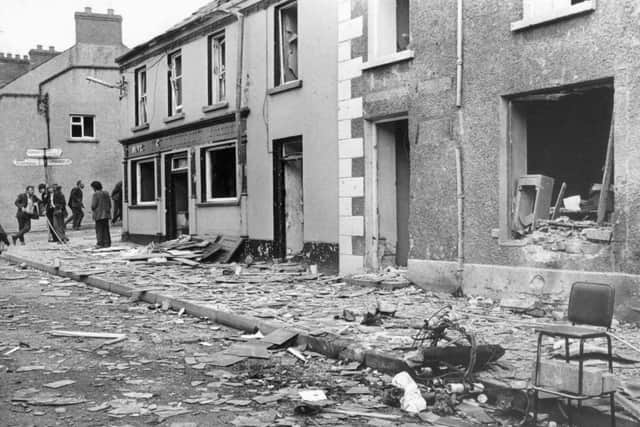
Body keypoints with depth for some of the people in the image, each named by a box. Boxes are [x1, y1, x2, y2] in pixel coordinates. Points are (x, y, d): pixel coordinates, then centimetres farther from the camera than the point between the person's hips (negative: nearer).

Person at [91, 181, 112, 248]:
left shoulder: (96, 194, -11)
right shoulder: (106, 193, 8)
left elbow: (93, 205, -13)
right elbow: (109, 204, 9)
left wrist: (93, 210, 7)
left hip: (99, 215, -6)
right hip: (106, 214, 6)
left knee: (99, 229, -1)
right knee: (106, 228, 9)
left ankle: (100, 243, -2)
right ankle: (107, 243, 9)